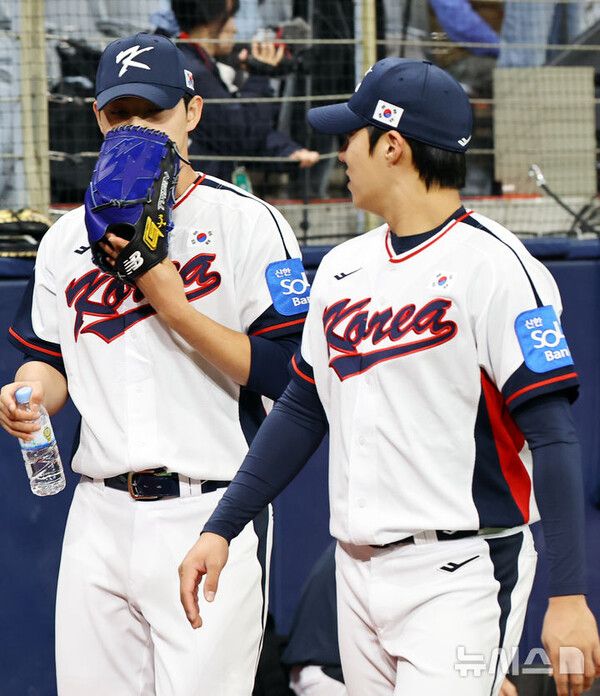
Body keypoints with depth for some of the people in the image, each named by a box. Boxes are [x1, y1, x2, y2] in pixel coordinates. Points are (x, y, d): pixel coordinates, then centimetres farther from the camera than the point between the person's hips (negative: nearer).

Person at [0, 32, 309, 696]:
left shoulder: (249, 224, -3)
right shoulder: (68, 237, 14)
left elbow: (283, 373, -10)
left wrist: (169, 299, -15)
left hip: (209, 514, -5)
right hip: (100, 516, 5)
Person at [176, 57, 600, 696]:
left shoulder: (492, 266, -10)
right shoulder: (343, 268, 13)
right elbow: (302, 410, 22)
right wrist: (221, 528, 15)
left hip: (460, 573, -7)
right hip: (358, 571, 7)